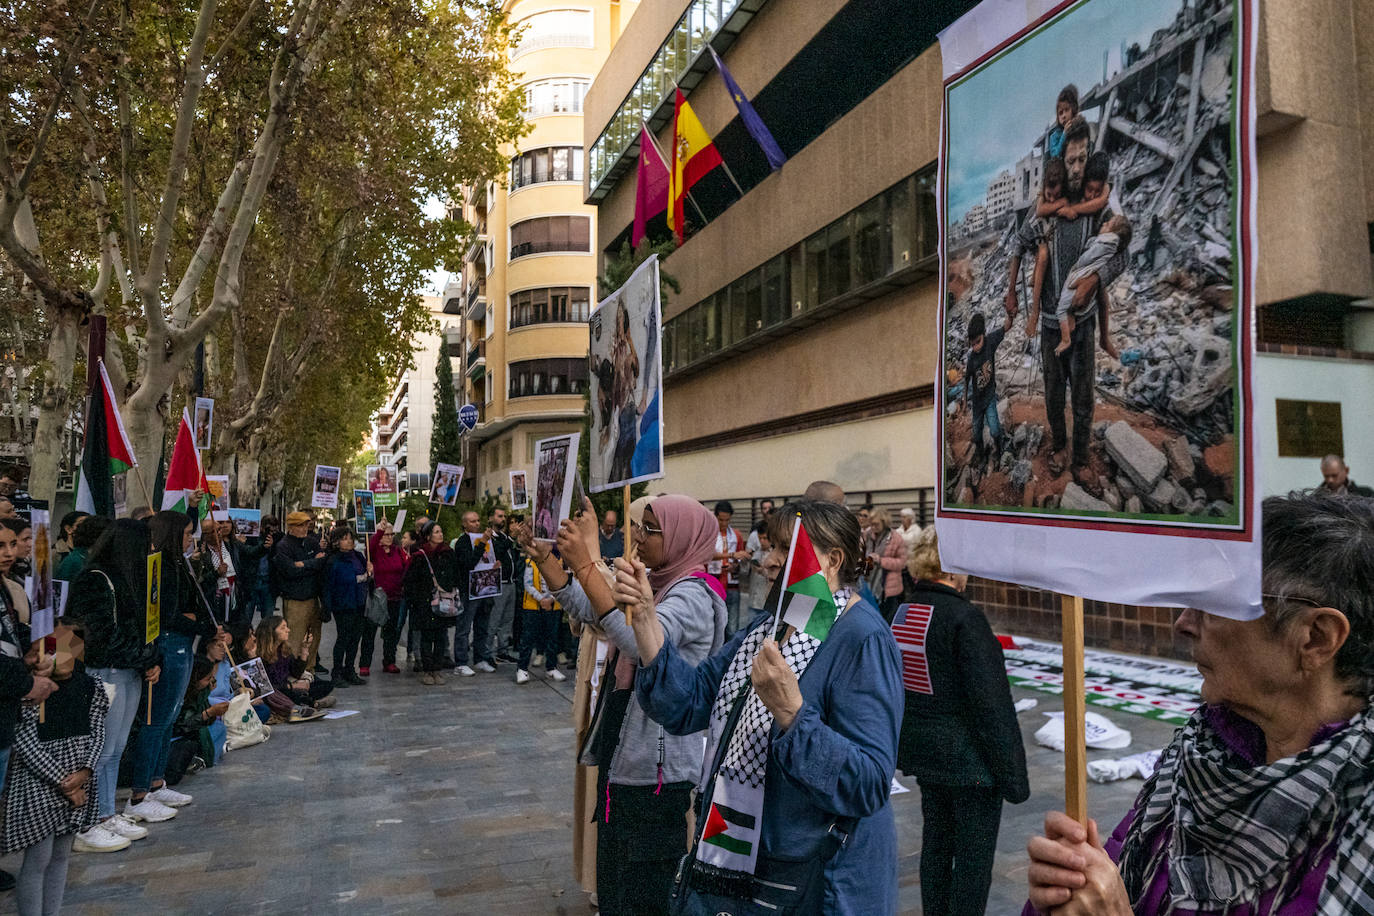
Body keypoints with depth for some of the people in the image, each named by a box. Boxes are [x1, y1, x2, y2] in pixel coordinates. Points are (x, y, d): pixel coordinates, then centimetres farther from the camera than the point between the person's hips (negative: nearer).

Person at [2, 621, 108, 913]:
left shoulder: (90, 686, 0)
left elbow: (97, 733, 2)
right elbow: (26, 744, -14)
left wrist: (85, 772, -15)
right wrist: (63, 783, -14)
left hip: (79, 782, 5)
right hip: (39, 785, -4)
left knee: (61, 856, 14)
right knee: (38, 860, 1)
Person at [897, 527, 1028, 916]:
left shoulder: (901, 612, 2)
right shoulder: (964, 617, -21)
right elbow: (990, 702, -20)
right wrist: (1012, 772, -12)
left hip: (923, 750, 7)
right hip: (969, 758, -7)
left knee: (936, 842, 20)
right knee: (973, 855, 6)